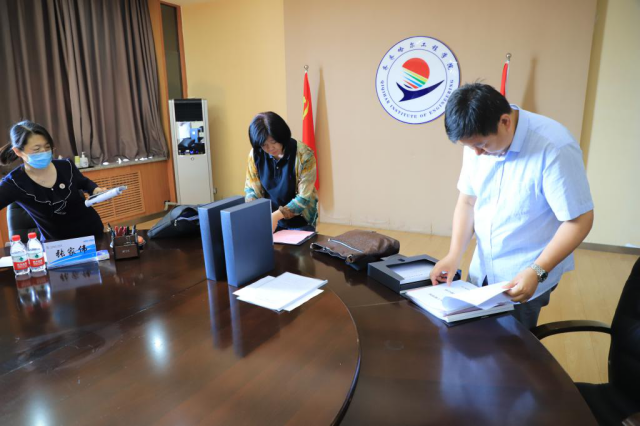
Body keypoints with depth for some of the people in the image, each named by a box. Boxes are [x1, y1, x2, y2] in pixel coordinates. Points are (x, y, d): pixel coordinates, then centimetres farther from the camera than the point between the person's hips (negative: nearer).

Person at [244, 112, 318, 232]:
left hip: (300, 222, -2)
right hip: (269, 218, 3)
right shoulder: (255, 154, -9)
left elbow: (304, 197, -19)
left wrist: (277, 215, -30)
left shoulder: (304, 155, -20)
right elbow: (250, 188, 0)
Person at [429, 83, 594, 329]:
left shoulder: (554, 149, -24)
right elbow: (467, 201, 2)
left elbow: (579, 220, -18)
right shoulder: (478, 140, -5)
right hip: (481, 270, 6)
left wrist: (537, 272, -24)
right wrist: (455, 254, -8)